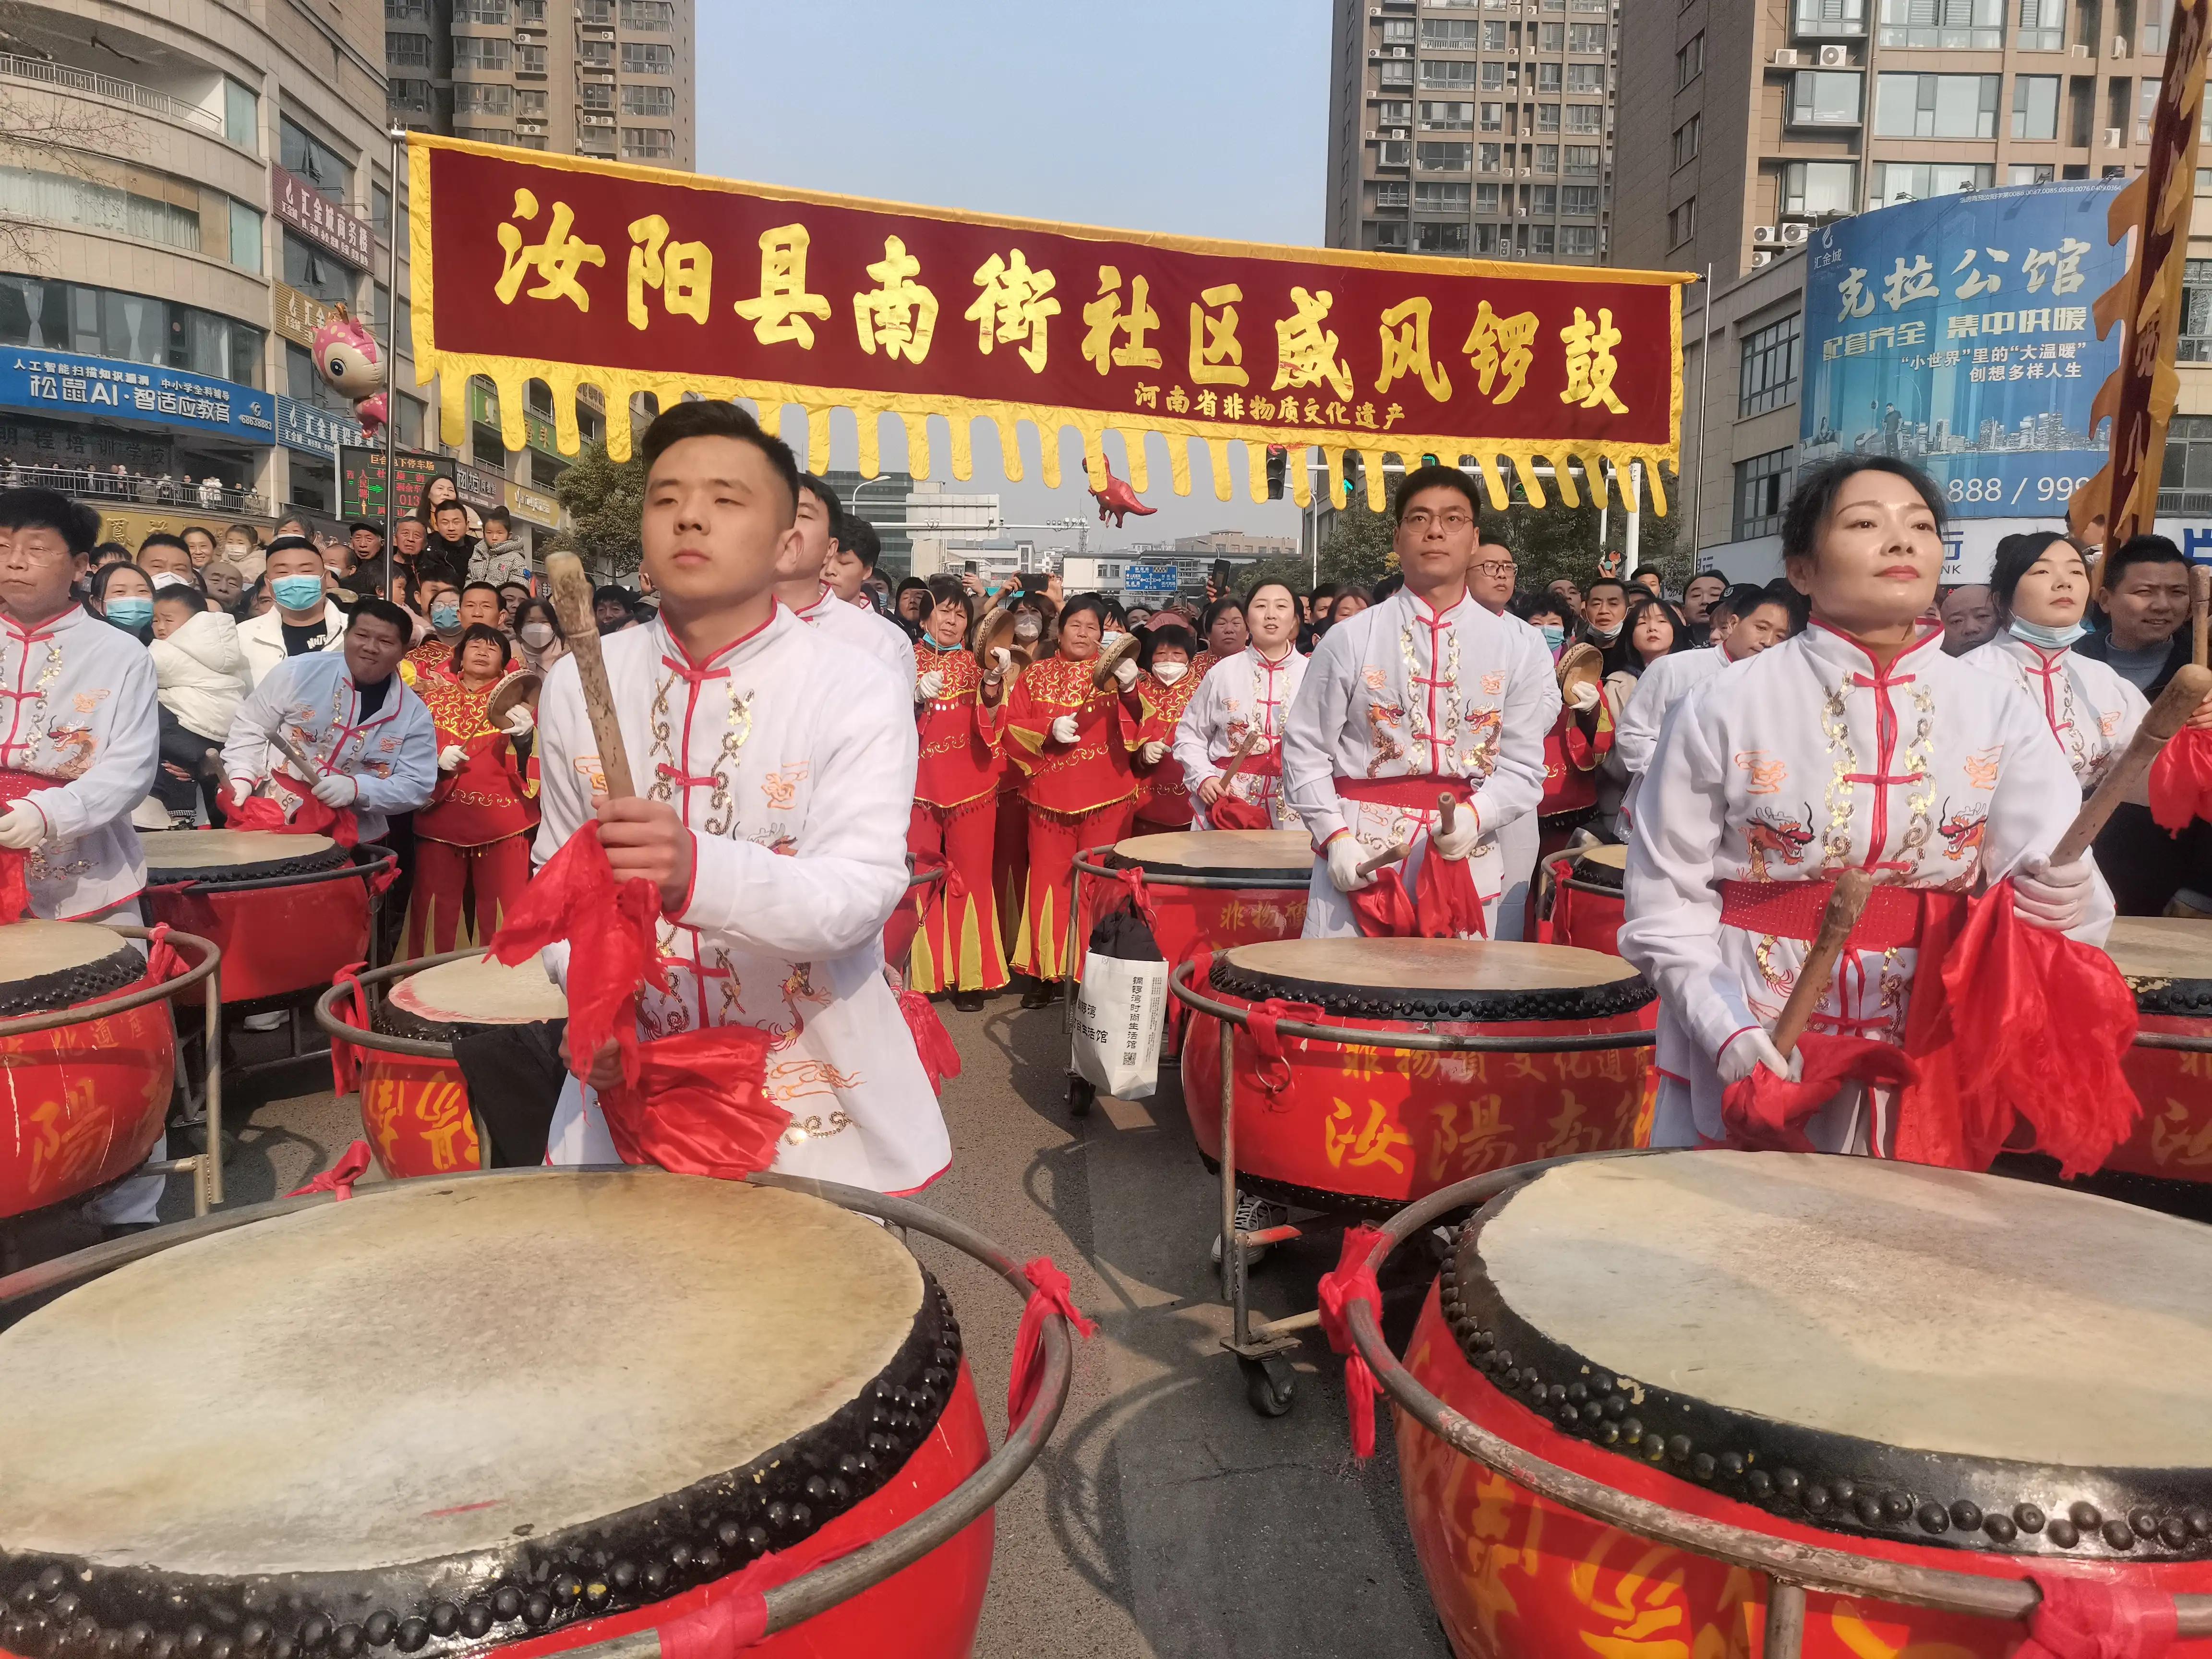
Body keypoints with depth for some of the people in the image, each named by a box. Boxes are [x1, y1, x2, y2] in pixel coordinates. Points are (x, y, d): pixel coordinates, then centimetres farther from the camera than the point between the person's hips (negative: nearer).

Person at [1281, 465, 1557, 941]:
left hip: (1466, 862, 1)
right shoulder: (1349, 639, 2)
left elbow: (1522, 767, 2)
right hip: (1358, 864, -1)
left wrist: (1474, 816, -17)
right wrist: (1335, 837, -8)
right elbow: (1306, 751, 3)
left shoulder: (1517, 648, 6)